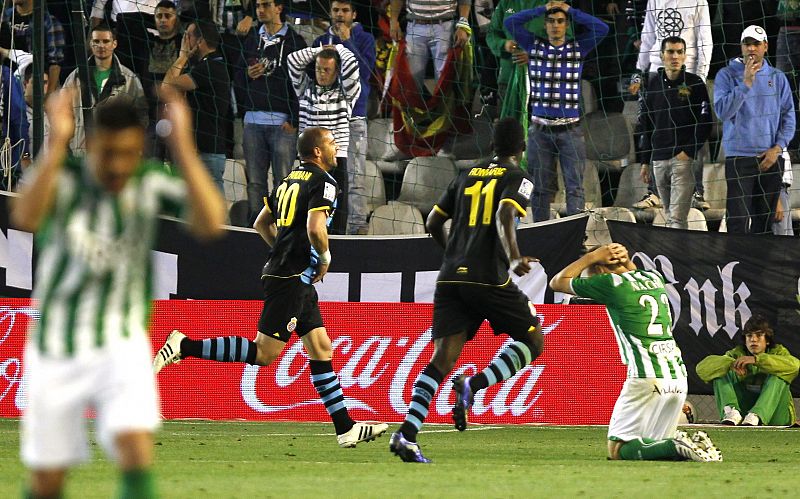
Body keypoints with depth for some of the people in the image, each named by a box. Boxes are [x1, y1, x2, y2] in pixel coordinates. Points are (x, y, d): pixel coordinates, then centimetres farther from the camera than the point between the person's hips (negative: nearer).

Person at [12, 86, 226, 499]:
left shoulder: (151, 186, -9)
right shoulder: (62, 178, -11)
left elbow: (210, 224, -26)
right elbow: (25, 218, -33)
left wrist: (183, 146, -30)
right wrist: (57, 143, -37)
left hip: (121, 345, 0)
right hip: (54, 349, 0)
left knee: (136, 448, -25)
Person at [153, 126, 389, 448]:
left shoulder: (290, 179, 17)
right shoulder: (323, 182, -10)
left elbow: (261, 224, 23)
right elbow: (315, 228, -24)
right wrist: (324, 258, -7)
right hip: (292, 280, -10)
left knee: (321, 349, 10)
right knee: (264, 354, -10)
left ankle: (345, 428, 11)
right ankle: (184, 346, -11)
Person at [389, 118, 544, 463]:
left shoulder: (466, 176, 20)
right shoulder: (517, 179, 2)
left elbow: (433, 223, 24)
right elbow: (504, 216, -18)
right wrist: (514, 259, -23)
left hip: (450, 277, 5)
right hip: (489, 279, -5)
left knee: (442, 360, -1)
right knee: (533, 341, 12)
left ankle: (407, 433, -20)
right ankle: (475, 386, -12)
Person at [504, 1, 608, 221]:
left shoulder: (578, 47, 6)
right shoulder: (534, 46, 7)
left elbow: (602, 28, -6)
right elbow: (510, 23, -1)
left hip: (570, 129, -1)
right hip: (540, 130, 1)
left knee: (575, 185, -7)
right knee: (539, 187, 5)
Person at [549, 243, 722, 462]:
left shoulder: (609, 283, 0)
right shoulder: (655, 278, 19)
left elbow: (557, 282, 13)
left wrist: (593, 256, 17)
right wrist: (626, 260, 26)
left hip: (647, 378, -7)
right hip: (678, 377, 7)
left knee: (617, 450, -2)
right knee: (654, 446, 18)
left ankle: (677, 448, -22)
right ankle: (694, 448, -7)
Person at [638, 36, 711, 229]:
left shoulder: (694, 83, 1)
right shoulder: (651, 83, 12)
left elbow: (705, 123, -1)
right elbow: (644, 124, 17)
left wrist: (689, 152, -11)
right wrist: (645, 161, 13)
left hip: (684, 158, -4)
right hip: (658, 160, 4)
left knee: (677, 217, -13)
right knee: (670, 216, 7)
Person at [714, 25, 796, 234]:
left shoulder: (777, 78, 11)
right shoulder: (727, 75, 1)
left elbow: (788, 117, 10)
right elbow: (722, 111, -12)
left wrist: (777, 148, -3)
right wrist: (746, 83, -17)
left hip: (770, 159, 3)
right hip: (738, 158, -3)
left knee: (765, 221, 5)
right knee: (739, 222, -12)